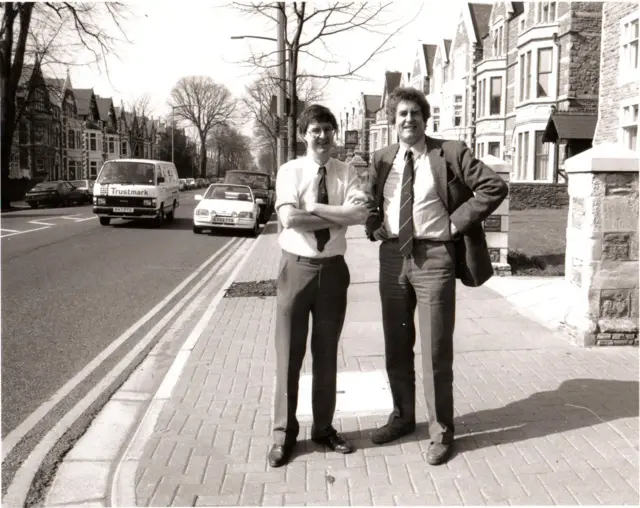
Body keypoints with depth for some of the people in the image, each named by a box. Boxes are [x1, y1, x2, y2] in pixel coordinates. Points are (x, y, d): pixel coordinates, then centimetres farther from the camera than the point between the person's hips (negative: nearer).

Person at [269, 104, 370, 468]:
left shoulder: (346, 173, 2)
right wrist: (339, 217, -14)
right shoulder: (290, 171, -4)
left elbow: (361, 214, -14)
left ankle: (324, 427, 29)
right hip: (297, 267, -2)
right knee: (289, 352, 5)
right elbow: (289, 218, -19)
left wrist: (314, 207, -16)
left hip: (333, 268, 2)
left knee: (327, 352, 13)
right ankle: (284, 433, 19)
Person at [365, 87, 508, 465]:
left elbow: (495, 186, -7)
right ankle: (403, 416, 32)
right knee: (396, 345, 14)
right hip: (392, 255, 5)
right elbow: (368, 200, 24)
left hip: (434, 256, -4)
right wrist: (373, 226, 5)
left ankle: (441, 431, 14)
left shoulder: (450, 153, -3)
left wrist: (458, 221, -10)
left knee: (436, 349, 0)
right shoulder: (381, 160, 9)